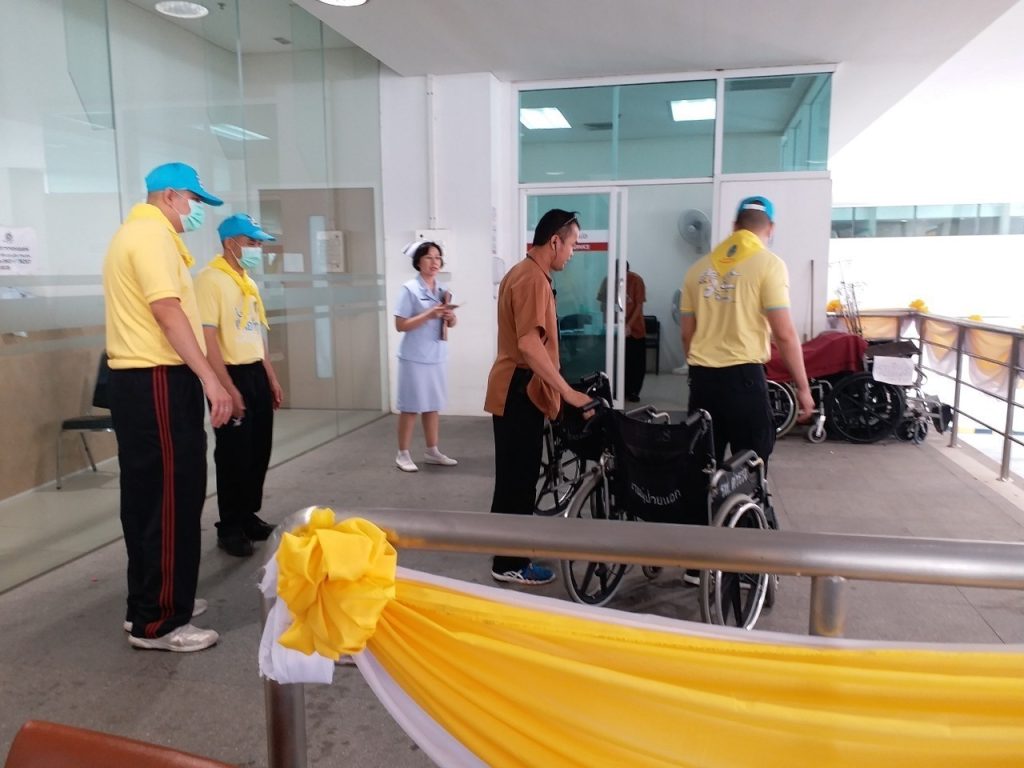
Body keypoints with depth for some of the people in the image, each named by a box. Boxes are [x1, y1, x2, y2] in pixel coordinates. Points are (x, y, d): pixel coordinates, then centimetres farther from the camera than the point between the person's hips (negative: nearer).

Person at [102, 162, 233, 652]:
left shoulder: (137, 232, 22)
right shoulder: (152, 233, -12)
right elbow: (167, 310, -23)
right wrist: (209, 377, -26)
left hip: (137, 380, 11)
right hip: (157, 382, -11)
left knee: (148, 497, 15)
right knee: (172, 501, -6)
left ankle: (148, 603, 26)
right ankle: (157, 622, 2)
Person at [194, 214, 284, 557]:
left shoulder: (249, 283, 14)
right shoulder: (210, 280, -12)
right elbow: (208, 339, -19)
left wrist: (272, 379, 17)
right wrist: (228, 388, -23)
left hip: (257, 374, 8)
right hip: (232, 375, -8)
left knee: (259, 451, 13)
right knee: (233, 455, 1)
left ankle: (249, 516, 28)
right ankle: (229, 528, 14)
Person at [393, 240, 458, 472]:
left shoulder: (443, 290, 10)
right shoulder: (409, 289, -9)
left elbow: (450, 323, 17)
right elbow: (400, 325, -13)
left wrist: (450, 317, -6)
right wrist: (429, 314, -21)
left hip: (437, 356, 6)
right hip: (415, 357, -6)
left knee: (433, 405, 12)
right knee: (410, 406, 1)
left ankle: (432, 451, 23)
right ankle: (402, 454, 11)